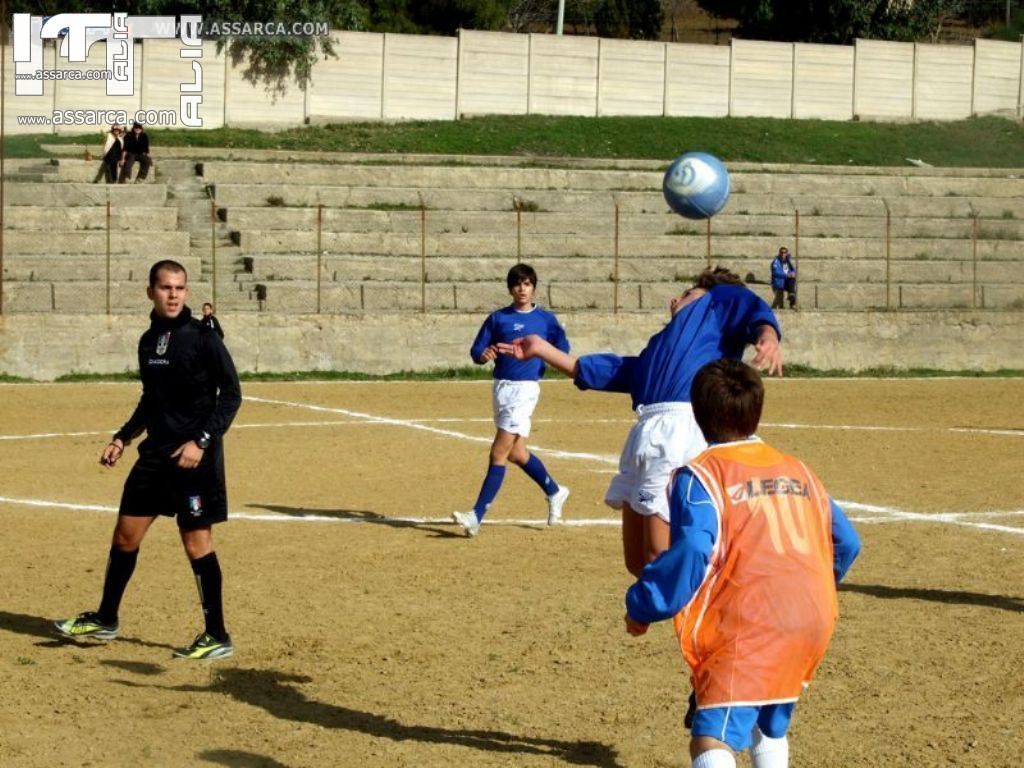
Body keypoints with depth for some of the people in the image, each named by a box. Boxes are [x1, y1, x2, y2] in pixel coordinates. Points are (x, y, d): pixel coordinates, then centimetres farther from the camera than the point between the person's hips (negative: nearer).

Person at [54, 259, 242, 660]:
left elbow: (231, 394, -12)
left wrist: (201, 441, -19)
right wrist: (123, 438, 16)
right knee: (125, 533, 12)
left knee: (196, 541, -5)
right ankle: (105, 620, 28)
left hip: (194, 457, -7)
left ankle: (217, 637, 5)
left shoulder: (202, 338, -11)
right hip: (156, 452, 7)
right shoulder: (149, 341, 10)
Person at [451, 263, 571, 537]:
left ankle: (477, 516, -14)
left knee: (499, 452, -11)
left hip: (525, 388, -5)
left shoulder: (545, 319, 2)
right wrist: (483, 355, -17)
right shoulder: (498, 318, 8)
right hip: (501, 387, 5)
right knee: (516, 453, 12)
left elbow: (562, 348, 5)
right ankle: (554, 492, 36)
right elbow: (476, 351, 6)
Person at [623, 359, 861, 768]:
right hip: (813, 624, 7)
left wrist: (641, 607, -3)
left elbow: (690, 556, -15)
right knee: (769, 727, 30)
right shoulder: (798, 470, 20)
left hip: (748, 627, -7)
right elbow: (846, 543, 24)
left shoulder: (699, 477, -2)